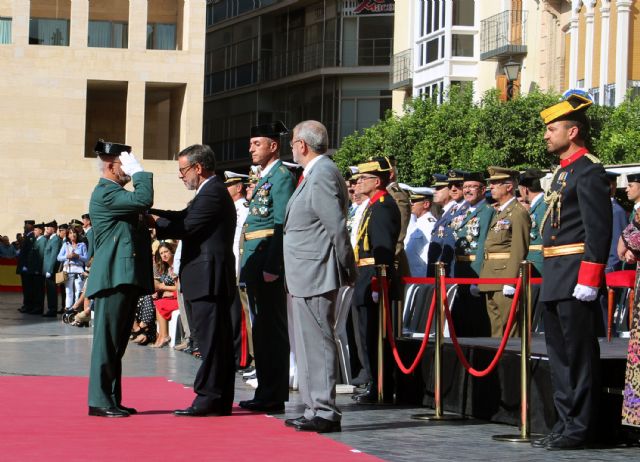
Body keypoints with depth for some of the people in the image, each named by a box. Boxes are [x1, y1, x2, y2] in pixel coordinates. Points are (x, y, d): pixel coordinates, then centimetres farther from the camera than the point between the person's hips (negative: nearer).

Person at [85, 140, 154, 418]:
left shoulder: (115, 194, 22)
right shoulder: (105, 194, -12)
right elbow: (143, 200, -23)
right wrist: (138, 171, -12)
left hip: (126, 280, 10)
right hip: (113, 279, -10)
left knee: (117, 343, 12)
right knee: (106, 341, -8)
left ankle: (112, 400, 17)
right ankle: (99, 402, -6)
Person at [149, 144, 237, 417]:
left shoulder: (212, 193, -14)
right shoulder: (213, 191, 20)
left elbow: (185, 227, -18)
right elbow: (185, 217, 16)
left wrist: (154, 222, -4)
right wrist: (151, 213, 7)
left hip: (208, 279, -11)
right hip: (212, 279, 11)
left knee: (210, 338, -9)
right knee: (218, 340, 11)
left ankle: (208, 399, -8)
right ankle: (220, 400, 14)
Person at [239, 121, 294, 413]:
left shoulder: (282, 177, -9)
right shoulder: (263, 178, 20)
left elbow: (282, 224, -17)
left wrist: (272, 266, -22)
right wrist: (248, 266, 17)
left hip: (269, 260, -10)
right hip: (255, 261, 10)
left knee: (272, 328, -7)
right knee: (261, 327, 13)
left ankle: (274, 397, -4)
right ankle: (265, 392, 19)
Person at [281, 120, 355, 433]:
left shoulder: (323, 175, -16)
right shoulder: (315, 173, 16)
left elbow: (337, 226, -19)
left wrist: (346, 270, -13)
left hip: (315, 275, -11)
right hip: (305, 277, 11)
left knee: (318, 342, -8)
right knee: (309, 341, 15)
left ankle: (325, 412, -5)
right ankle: (315, 408, 22)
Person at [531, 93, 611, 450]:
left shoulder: (589, 170, -11)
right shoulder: (562, 171, 19)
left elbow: (599, 229, -18)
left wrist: (588, 279, -22)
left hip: (575, 281, -10)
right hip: (556, 280, 10)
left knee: (579, 354, -5)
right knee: (560, 354, 13)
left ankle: (580, 428, -1)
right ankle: (566, 424, 19)